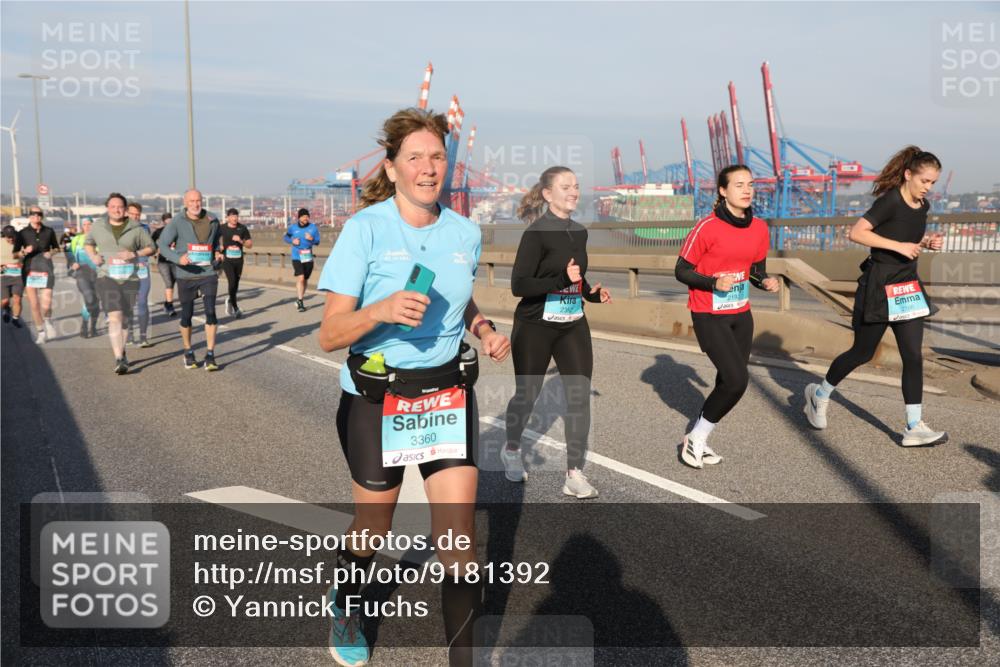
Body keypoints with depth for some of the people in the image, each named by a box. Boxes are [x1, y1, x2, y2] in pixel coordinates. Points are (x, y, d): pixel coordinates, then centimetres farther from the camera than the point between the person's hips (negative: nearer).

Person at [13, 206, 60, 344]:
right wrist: (24, 251, -15)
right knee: (34, 305, 0)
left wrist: (51, 252, -1)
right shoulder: (22, 233, 3)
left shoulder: (49, 231, 6)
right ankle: (41, 332, 15)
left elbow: (56, 247, 20)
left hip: (46, 270, 0)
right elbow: (15, 254, 5)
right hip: (29, 270, 0)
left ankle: (48, 321, 24)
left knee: (46, 305, -9)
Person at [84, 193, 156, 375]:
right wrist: (93, 256, 2)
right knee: (115, 317, -16)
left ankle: (120, 351, 33)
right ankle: (119, 359, -20)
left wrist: (135, 254, -12)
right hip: (107, 278, -1)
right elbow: (87, 243, 22)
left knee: (123, 319, 11)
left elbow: (151, 247, 6)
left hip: (130, 279, 1)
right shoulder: (98, 226, 6)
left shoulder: (136, 228, 1)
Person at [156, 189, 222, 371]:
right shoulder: (177, 222, -6)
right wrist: (178, 258, -23)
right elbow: (163, 245, -6)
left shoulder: (212, 220, 5)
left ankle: (210, 356, -7)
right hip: (185, 275, -1)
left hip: (208, 274, 1)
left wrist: (217, 253, 3)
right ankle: (188, 352, 28)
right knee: (187, 315, 9)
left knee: (210, 311, -11)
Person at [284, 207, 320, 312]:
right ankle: (300, 302, -14)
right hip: (296, 257, -2)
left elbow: (317, 242, 0)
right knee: (300, 278, -18)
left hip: (308, 257, 2)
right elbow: (286, 237, 14)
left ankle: (300, 299, 31)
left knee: (305, 280, 12)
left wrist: (312, 239, -21)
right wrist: (292, 241, -7)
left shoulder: (313, 228, 1)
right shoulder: (293, 228, 1)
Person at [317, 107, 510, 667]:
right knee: (374, 525, 16)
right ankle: (346, 608, 49)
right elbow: (330, 335, -16)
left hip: (449, 394, 3)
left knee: (460, 534, -5)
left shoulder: (465, 233, 0)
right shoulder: (367, 229, -13)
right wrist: (380, 310, -34)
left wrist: (485, 329, 2)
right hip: (375, 399, -2)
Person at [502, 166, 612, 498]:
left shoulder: (580, 232, 7)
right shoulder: (537, 233, -14)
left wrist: (593, 292, 3)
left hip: (573, 325, 5)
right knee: (527, 394, 10)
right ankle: (511, 450, 38)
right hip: (535, 328, -5)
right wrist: (562, 280, -28)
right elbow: (518, 285, -21)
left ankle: (574, 474, 1)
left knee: (580, 394, -6)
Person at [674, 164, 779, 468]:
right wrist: (713, 283, -25)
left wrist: (765, 281, -6)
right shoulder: (708, 227, -16)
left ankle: (699, 441, 24)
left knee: (728, 381, 7)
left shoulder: (760, 228, 3)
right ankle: (696, 438, 4)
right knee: (737, 379, -16)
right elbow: (681, 270, -11)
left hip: (741, 315, 7)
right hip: (709, 317, -7)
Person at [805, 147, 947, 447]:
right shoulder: (890, 201, -16)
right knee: (863, 352, 6)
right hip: (879, 287, -7)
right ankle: (820, 394, 29)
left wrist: (928, 242, 1)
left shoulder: (922, 205, 7)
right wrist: (898, 246, -26)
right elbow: (856, 233, -25)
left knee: (913, 356, 0)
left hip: (908, 287, 7)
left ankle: (914, 427, 3)